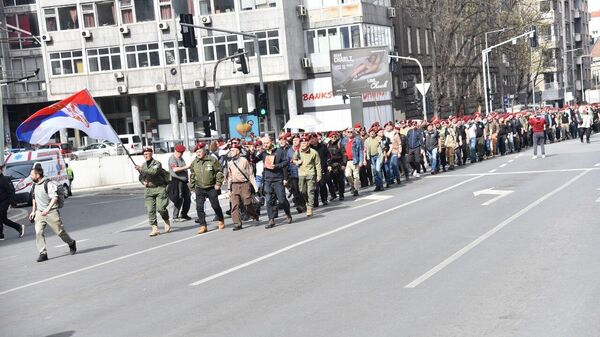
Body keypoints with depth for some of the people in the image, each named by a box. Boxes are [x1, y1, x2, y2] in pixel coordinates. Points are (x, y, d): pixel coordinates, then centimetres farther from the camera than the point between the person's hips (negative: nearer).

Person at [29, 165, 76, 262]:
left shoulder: (49, 183, -15)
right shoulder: (34, 185, 10)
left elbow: (54, 198, -22)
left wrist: (47, 209, -32)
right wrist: (33, 211, 21)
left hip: (51, 212, -6)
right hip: (39, 213, 6)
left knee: (59, 231, 3)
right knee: (38, 232, -9)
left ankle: (71, 244, 29)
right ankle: (43, 253, -6)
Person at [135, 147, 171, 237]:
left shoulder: (157, 163, -6)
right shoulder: (143, 165, 15)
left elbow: (153, 172, -25)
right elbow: (141, 177, 24)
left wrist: (141, 169, -30)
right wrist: (143, 182, 2)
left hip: (160, 188, -5)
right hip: (149, 189, 5)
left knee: (160, 208, -11)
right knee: (150, 210, -5)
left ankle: (167, 222, 16)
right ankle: (155, 228, -4)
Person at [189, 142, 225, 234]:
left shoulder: (213, 160, -6)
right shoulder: (194, 163, 5)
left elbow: (219, 172, -2)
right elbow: (192, 176, 14)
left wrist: (218, 184, -7)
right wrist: (192, 187, 12)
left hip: (211, 188, -3)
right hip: (199, 189, 3)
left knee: (215, 206, 5)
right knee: (199, 207, -6)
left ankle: (221, 221, 29)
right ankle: (203, 226, -1)